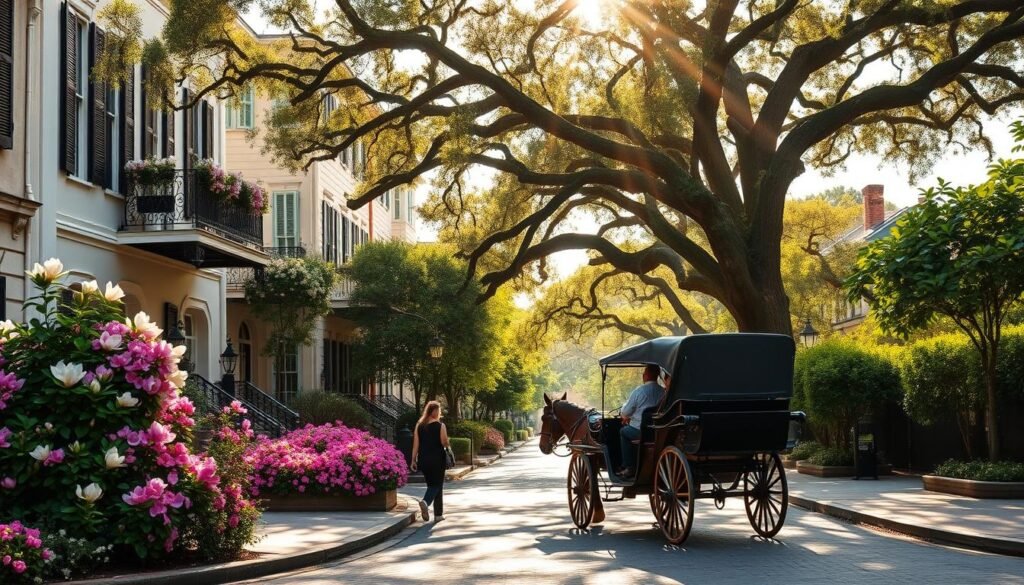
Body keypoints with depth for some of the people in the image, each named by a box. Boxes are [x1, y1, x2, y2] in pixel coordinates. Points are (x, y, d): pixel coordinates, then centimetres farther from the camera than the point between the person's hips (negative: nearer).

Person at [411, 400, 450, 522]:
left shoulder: (419, 425, 4)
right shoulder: (440, 425, -8)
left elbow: (416, 443, 1)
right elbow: (445, 443, -12)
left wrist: (413, 460, 3)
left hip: (423, 459, 5)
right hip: (437, 459, -5)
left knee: (431, 484, 15)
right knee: (437, 485, 5)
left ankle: (438, 514, 15)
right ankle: (425, 502, -23)